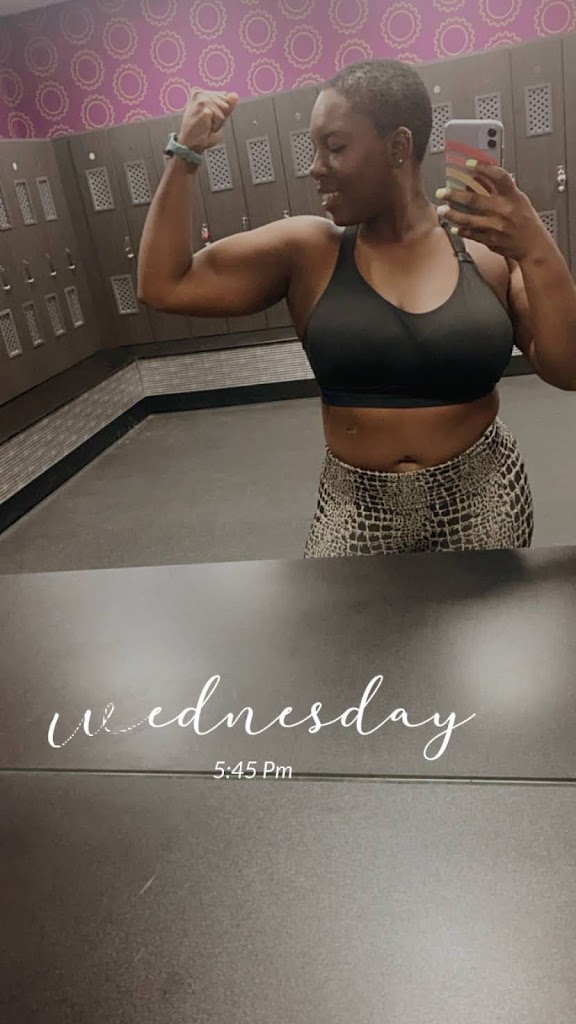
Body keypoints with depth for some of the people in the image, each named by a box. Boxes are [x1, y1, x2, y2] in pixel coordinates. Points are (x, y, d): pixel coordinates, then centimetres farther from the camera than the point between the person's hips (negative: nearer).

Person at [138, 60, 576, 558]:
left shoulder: (487, 245, -4)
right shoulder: (307, 250, -4)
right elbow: (163, 287, -4)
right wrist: (185, 156, -8)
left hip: (484, 500, 1)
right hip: (358, 506, 0)